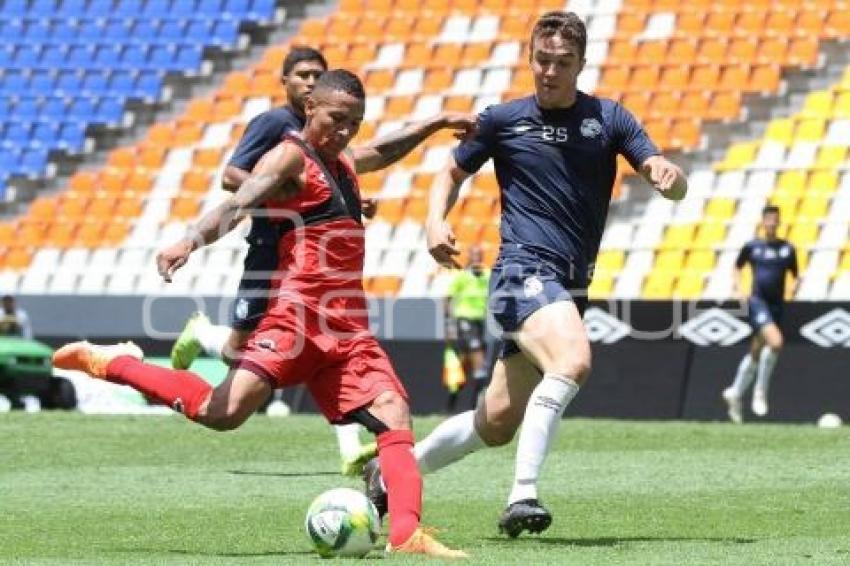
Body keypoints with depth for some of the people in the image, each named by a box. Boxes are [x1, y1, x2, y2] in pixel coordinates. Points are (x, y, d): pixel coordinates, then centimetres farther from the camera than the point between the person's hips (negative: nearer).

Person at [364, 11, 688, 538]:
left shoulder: (609, 118, 6)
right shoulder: (503, 119, 2)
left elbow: (673, 186, -1)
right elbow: (453, 173, 15)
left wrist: (669, 174, -26)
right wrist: (437, 221, -5)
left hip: (570, 288, 4)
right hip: (524, 271, -4)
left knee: (497, 424, 9)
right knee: (573, 358, -34)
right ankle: (523, 496, -33)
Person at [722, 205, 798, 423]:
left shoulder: (788, 249, 8)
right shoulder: (752, 247, 2)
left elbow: (795, 275, 18)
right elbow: (737, 268, 16)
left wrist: (795, 285, -5)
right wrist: (740, 289, -1)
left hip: (777, 306, 4)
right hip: (757, 302, -4)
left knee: (756, 353, 12)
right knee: (775, 342, -27)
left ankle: (735, 393, 32)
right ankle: (761, 390, -10)